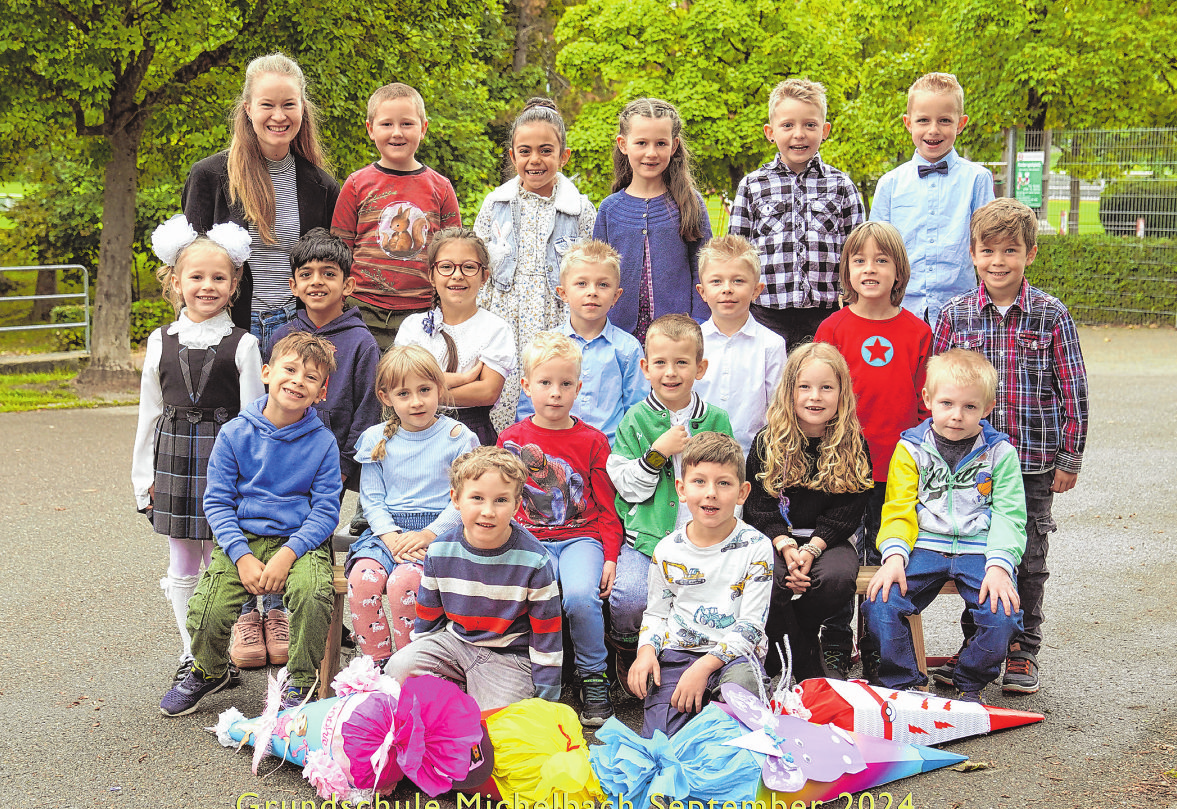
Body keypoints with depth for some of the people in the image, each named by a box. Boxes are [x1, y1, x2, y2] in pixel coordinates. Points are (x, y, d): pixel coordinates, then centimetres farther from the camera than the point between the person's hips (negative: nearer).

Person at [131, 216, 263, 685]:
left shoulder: (241, 344, -3)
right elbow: (149, 413, 10)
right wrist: (144, 475, 9)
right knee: (182, 567, 8)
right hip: (175, 457, 3)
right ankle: (192, 655, 20)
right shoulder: (161, 342, 6)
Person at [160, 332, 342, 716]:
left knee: (313, 594, -32)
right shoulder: (235, 434, 0)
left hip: (299, 540, -1)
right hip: (241, 540, 1)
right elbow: (217, 502, 0)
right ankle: (209, 671, 17)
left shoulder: (322, 442, -1)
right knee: (205, 611, -20)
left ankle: (301, 681, -3)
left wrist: (287, 554, -18)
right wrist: (242, 557, -14)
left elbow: (325, 510, -3)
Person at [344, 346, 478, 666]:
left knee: (403, 582, -30)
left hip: (439, 531, -4)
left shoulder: (457, 437, 0)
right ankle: (376, 663, -9)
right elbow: (371, 499, 9)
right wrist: (391, 537, -9)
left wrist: (428, 534, -15)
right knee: (361, 577, -25)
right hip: (387, 530, 4)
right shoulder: (376, 439, 10)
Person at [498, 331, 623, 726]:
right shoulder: (511, 438, 9)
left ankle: (593, 677, -5)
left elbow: (607, 507, 7)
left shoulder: (592, 441, 5)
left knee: (581, 596, -30)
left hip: (581, 536, -1)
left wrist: (610, 557, -4)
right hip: (530, 539, 1)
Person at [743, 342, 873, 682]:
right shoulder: (767, 443, 0)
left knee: (838, 578, -32)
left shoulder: (854, 447, 0)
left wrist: (811, 549, -17)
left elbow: (846, 513, -2)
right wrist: (785, 547, -18)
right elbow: (759, 506, -1)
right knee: (767, 581, -31)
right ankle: (806, 664, -9)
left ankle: (792, 641, -3)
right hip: (772, 537, 0)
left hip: (827, 539, 0)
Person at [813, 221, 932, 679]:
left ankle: (878, 653, 22)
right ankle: (836, 648, 20)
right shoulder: (833, 329, -1)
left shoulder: (917, 332, 3)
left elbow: (924, 403, 7)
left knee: (886, 558, 9)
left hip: (897, 468, 1)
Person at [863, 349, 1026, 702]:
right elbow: (899, 510, 3)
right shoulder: (911, 448, 7)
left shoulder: (999, 452, 6)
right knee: (880, 603, -23)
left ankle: (970, 684, 5)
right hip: (924, 546, 1)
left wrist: (999, 564, -15)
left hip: (979, 550, 0)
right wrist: (894, 555, -14)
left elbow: (1008, 515, 1)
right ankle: (903, 682, 1)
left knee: (1003, 616, -25)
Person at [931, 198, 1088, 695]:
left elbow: (1073, 389, 0)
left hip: (1034, 462, -1)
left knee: (1028, 558, 7)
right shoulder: (955, 316, 2)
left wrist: (1069, 457, -2)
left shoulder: (1050, 315, -2)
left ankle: (1022, 652, 21)